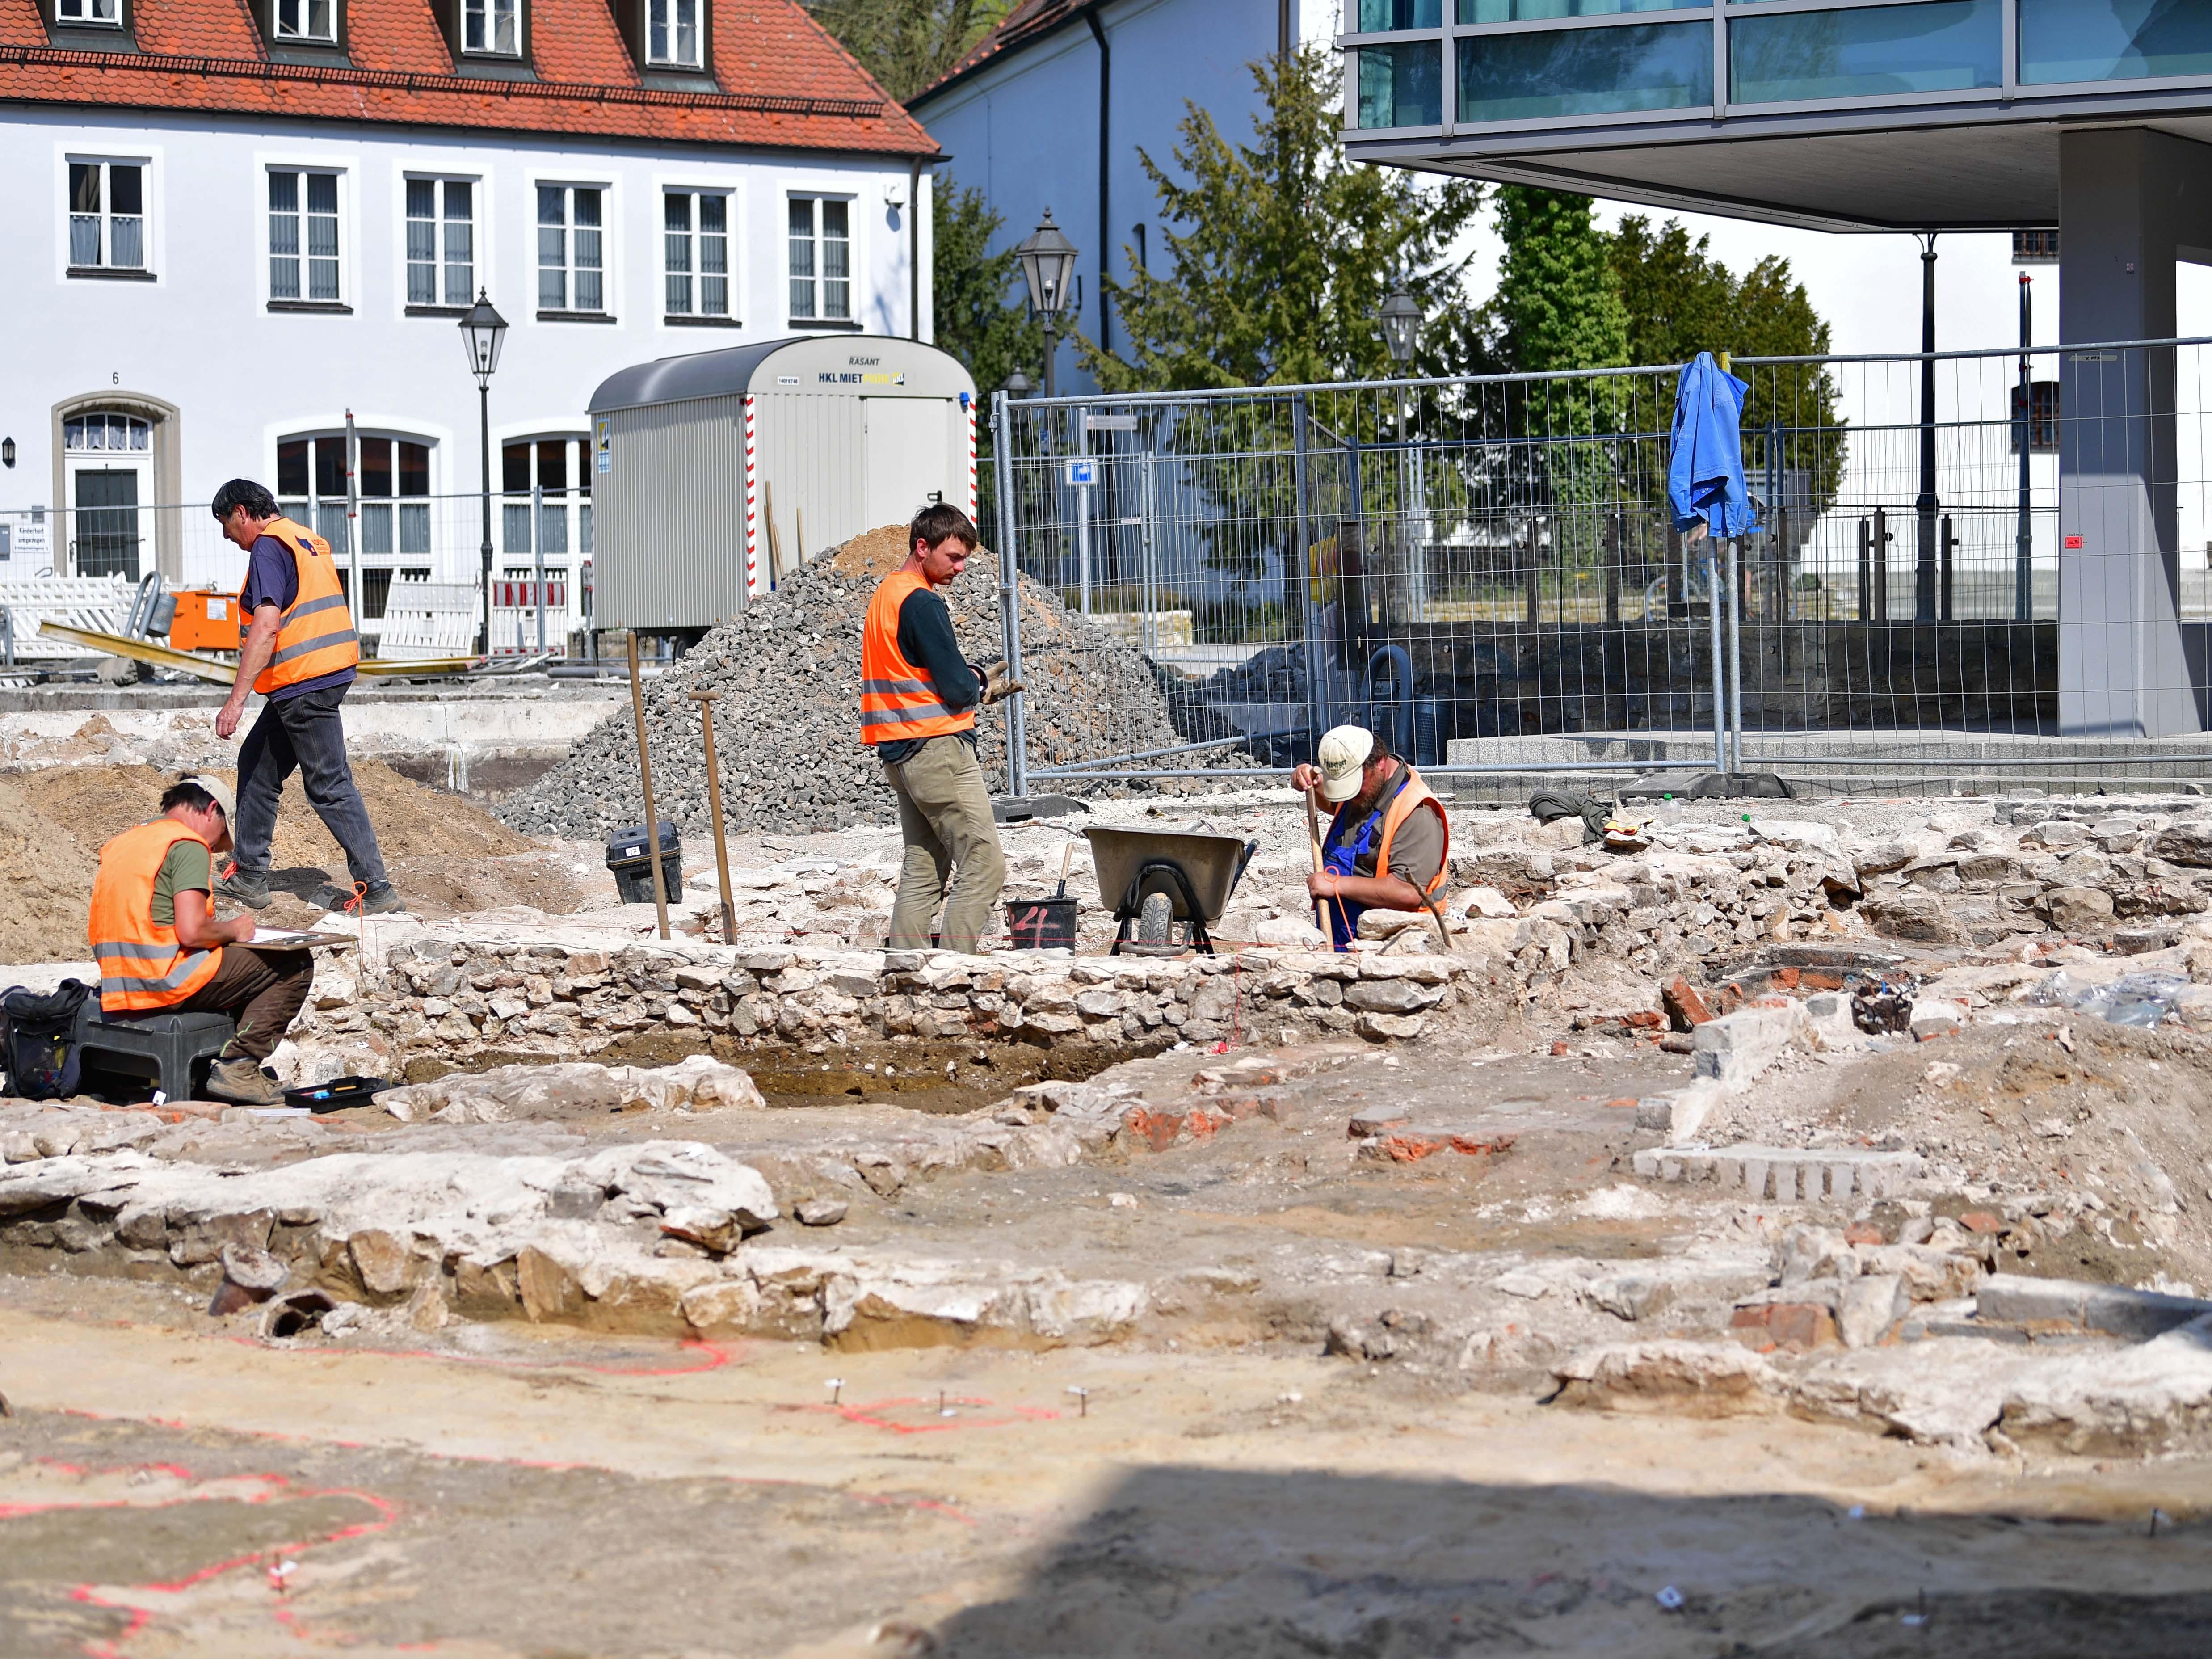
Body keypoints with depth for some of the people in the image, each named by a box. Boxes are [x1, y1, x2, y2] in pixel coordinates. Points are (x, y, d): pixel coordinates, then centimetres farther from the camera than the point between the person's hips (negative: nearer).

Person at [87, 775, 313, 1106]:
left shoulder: (122, 844, 17)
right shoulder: (188, 846, -9)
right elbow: (192, 932, -20)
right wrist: (232, 931, 1)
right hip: (167, 984, -9)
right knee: (295, 966, 0)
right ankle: (238, 1067, -7)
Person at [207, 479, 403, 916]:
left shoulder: (270, 547, -12)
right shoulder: (309, 541, 18)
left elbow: (266, 626, -22)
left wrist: (237, 698, -22)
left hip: (304, 684, -10)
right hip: (330, 671, 10)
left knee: (329, 785, -7)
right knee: (257, 763, 17)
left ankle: (375, 889, -7)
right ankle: (249, 877, 22)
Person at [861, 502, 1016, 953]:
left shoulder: (886, 593, 17)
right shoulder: (922, 603, -14)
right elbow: (957, 688, -15)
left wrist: (973, 686, 9)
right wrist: (980, 683, 7)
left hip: (899, 754, 10)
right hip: (938, 747, -10)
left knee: (923, 873, 11)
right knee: (985, 865, -10)